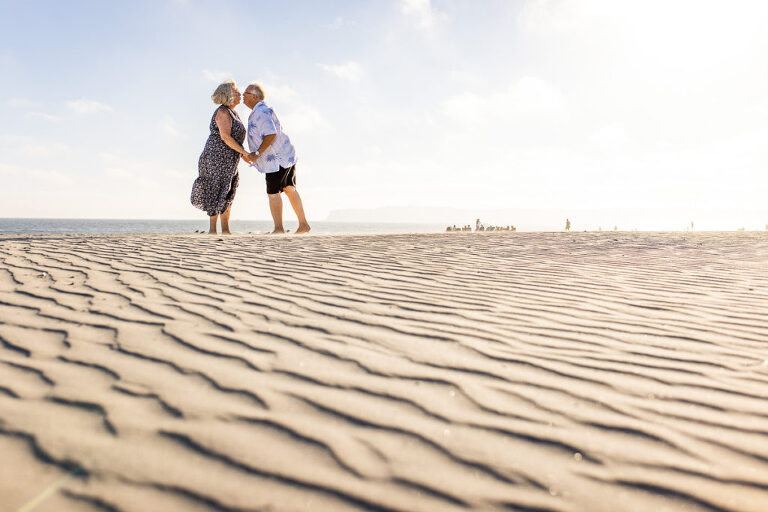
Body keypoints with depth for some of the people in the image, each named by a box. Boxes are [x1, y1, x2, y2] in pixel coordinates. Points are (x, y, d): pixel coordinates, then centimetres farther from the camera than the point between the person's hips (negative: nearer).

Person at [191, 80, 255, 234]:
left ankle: (225, 229, 16)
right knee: (217, 192, -9)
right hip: (217, 157, -10)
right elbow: (225, 137, -21)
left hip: (228, 160, 10)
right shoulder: (223, 112, -12)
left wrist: (242, 154, 13)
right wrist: (244, 151, -19)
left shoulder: (232, 113, 18)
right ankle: (212, 229, -6)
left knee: (228, 193, 11)